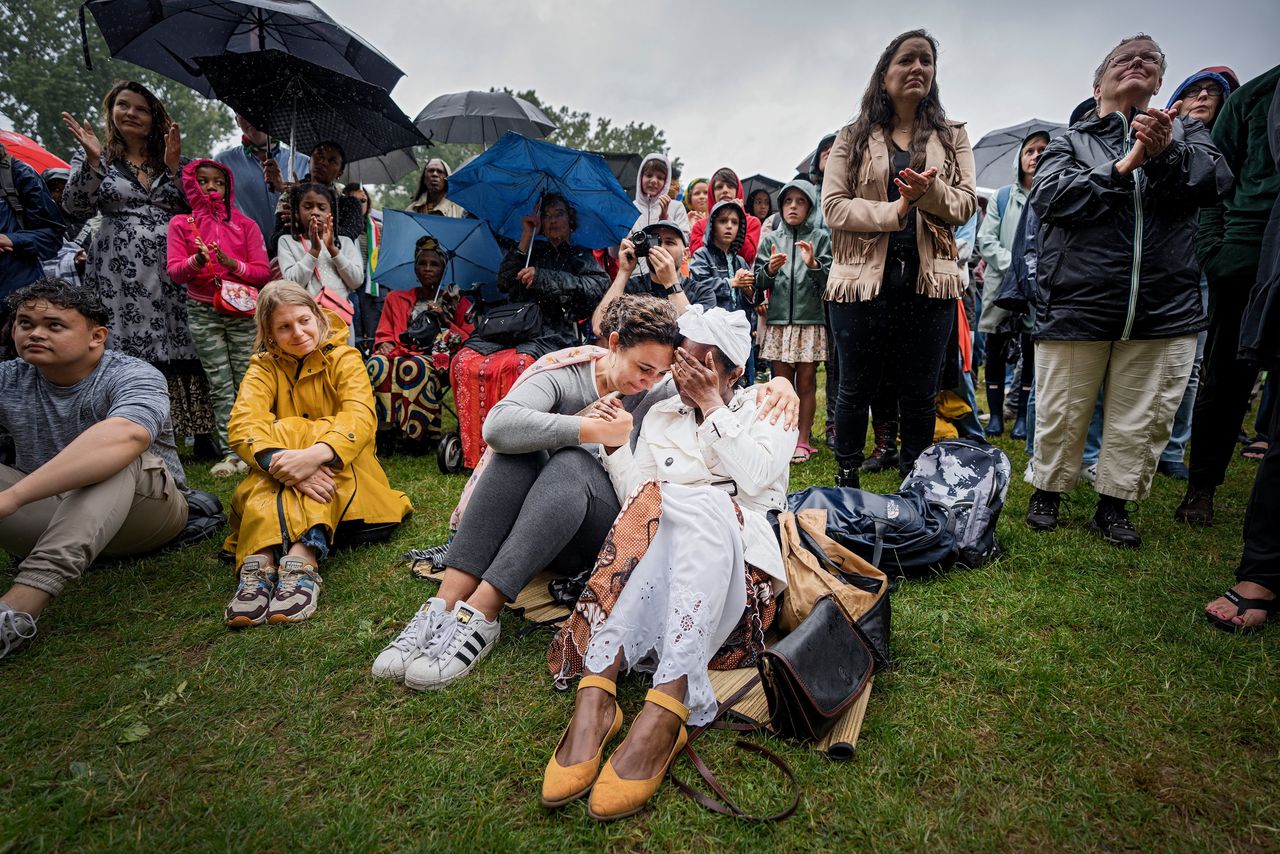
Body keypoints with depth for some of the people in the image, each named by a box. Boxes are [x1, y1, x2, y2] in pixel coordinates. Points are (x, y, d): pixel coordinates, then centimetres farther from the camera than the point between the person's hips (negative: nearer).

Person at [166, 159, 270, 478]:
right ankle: (229, 452, 2)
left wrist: (231, 263, -15)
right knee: (220, 384, -1)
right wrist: (195, 261, -18)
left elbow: (263, 272, 1)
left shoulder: (245, 224, 10)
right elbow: (174, 272, 2)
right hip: (203, 312, 0)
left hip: (242, 311, 0)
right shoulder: (181, 223, 10)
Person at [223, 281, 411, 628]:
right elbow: (242, 424, -17)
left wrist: (315, 454, -43)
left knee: (297, 432, -30)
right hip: (278, 485, 2)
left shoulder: (344, 358, -3)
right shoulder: (264, 368, 2)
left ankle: (302, 559, -49)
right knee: (282, 433, -29)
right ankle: (261, 562, -45)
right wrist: (283, 463, -39)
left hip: (340, 472, -1)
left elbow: (360, 416, -22)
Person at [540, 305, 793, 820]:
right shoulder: (660, 416, 20)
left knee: (700, 504, -34)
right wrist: (616, 444, -6)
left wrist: (713, 405, -7)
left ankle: (662, 715, -46)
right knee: (656, 503, -31)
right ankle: (594, 697, -43)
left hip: (742, 559, -1)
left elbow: (757, 480, -9)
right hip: (665, 566, 2)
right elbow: (637, 502, 6)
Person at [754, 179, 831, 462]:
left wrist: (814, 265, -19)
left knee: (806, 382, 2)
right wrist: (770, 269, -12)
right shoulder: (770, 239, 10)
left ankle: (802, 441, 9)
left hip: (810, 320, -1)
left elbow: (830, 280, -1)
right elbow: (759, 284, 7)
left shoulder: (820, 237, 6)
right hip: (778, 319, 1)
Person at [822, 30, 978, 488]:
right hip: (862, 279, -2)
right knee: (856, 390, 6)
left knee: (919, 394, 7)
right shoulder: (852, 137, 7)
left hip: (929, 280, 2)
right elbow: (833, 206, -4)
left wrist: (930, 190, -16)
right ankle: (847, 480, 22)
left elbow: (966, 204, 5)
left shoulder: (953, 136, 15)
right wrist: (894, 209, -16)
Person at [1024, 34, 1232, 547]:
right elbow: (1049, 196, -9)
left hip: (1164, 308, 3)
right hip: (1076, 304, -2)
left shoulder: (1183, 130, 16)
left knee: (1143, 419, 7)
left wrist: (1167, 153, -21)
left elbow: (1215, 181, -4)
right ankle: (1047, 491, 23)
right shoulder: (1069, 143, 10)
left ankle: (1113, 505, 22)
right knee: (1060, 414, 5)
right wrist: (1124, 166, -14)